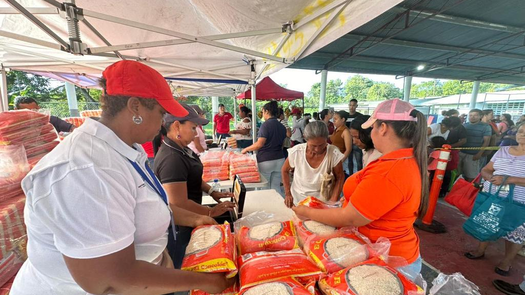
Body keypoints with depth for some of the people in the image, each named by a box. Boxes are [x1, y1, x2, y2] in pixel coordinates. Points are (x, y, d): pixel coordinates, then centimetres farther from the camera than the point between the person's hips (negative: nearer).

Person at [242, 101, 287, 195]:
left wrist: (246, 149, -6)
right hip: (280, 159, 6)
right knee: (276, 186, 13)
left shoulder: (266, 125, -12)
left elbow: (259, 144, -19)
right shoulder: (282, 127, 8)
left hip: (266, 161, -6)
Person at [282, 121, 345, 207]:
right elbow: (285, 171, -4)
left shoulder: (334, 153, -24)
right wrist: (287, 194, -6)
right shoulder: (296, 152, -23)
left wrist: (333, 202, -14)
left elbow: (340, 178, -7)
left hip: (323, 201, 0)